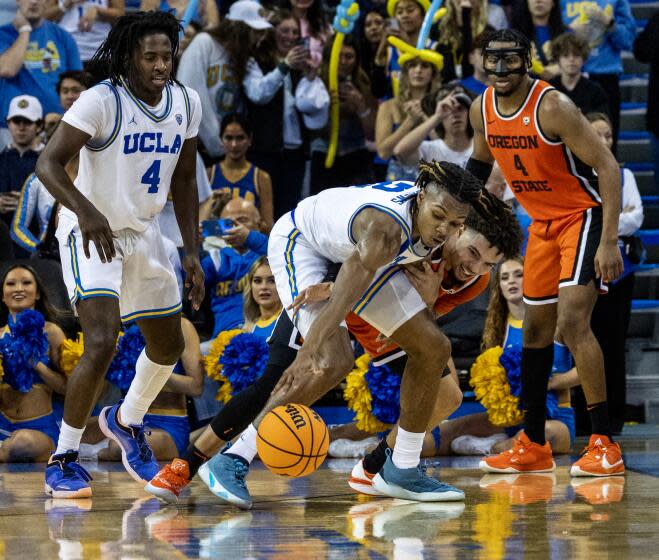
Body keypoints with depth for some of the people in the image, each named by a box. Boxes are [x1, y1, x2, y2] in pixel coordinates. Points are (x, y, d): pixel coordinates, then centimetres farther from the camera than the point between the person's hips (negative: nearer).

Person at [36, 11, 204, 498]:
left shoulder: (186, 102, -2)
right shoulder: (102, 101, -22)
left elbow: (183, 180, 8)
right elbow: (48, 164, -28)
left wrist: (193, 253, 4)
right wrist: (85, 210, -45)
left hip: (143, 233, 7)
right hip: (91, 233, -7)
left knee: (169, 346, 16)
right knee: (102, 343, -22)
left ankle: (126, 421, 44)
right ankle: (63, 460, -9)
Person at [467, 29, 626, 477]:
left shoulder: (552, 107, -24)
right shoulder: (482, 109, -2)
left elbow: (607, 167, -24)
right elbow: (481, 162, 19)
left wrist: (608, 242, -29)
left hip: (584, 216, -8)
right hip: (543, 222, 8)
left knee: (572, 322, -21)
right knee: (536, 329, 11)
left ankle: (605, 446, -18)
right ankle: (533, 446, 22)